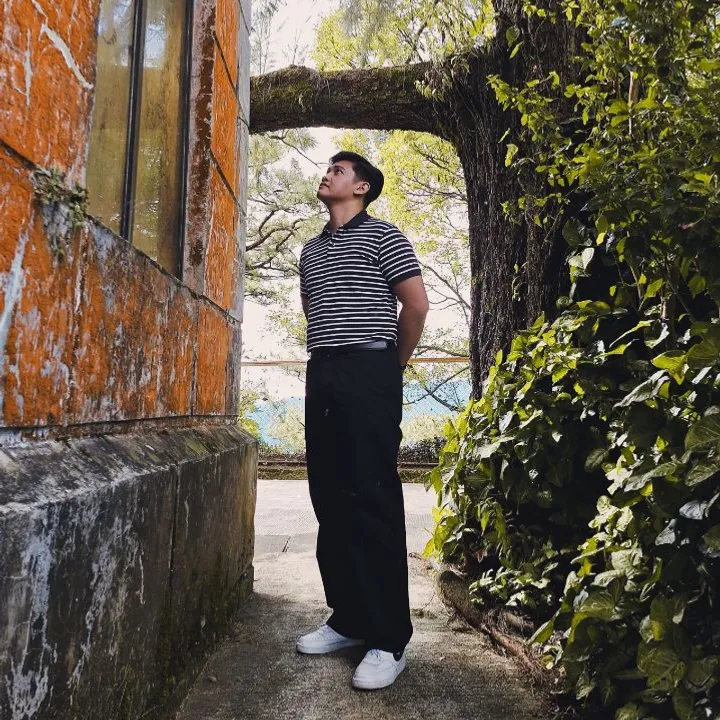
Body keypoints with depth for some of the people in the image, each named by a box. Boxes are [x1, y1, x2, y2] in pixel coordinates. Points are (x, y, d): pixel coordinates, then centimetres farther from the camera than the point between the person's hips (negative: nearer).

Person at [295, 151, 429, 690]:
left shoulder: (382, 235, 2)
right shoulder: (311, 249, 22)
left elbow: (416, 304, -4)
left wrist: (394, 366, 4)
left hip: (368, 373, -7)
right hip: (322, 375, 7)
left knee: (374, 502, -7)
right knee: (330, 500, 7)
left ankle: (388, 639, 0)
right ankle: (349, 619, 19)